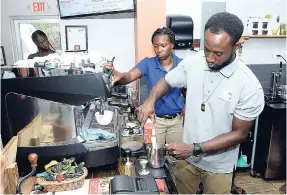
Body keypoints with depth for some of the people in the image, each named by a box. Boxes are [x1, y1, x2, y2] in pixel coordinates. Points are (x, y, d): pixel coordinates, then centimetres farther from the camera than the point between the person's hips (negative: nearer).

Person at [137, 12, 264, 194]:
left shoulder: (249, 86, -23)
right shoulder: (192, 64, -13)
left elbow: (239, 133, -17)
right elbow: (166, 81, 4)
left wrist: (195, 148, -25)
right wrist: (150, 100, -17)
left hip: (218, 166, -3)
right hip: (187, 157, 3)